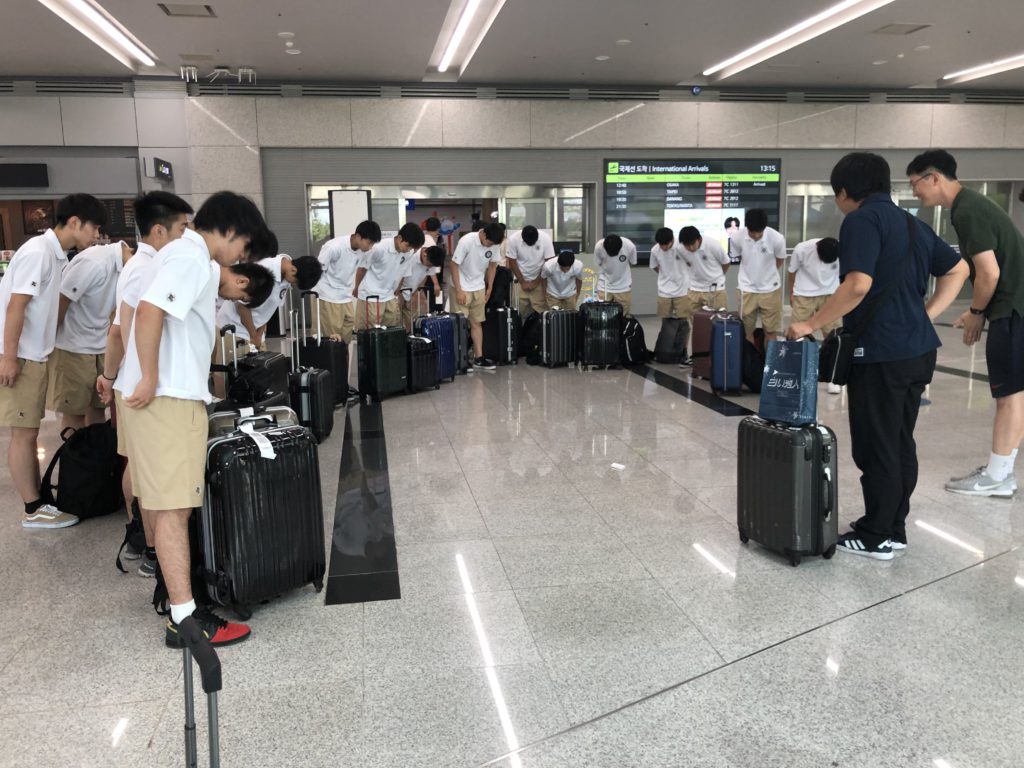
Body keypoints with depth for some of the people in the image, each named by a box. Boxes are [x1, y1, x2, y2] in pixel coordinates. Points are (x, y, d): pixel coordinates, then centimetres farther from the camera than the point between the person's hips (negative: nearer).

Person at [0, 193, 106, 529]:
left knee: (29, 431, 14)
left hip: (35, 355, 9)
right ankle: (34, 510, 5)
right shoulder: (38, 252, -16)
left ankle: (39, 498, 22)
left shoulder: (57, 255, 11)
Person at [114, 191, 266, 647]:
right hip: (166, 397, -10)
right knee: (173, 505, -9)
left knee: (170, 502, 20)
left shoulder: (188, 254, 19)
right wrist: (149, 378, -23)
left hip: (171, 393, 10)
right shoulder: (191, 257, -14)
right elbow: (150, 309, -28)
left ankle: (174, 581, 35)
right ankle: (185, 618, -5)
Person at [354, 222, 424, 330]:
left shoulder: (409, 254, -7)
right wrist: (357, 288, 6)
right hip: (370, 296, -5)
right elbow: (362, 268, -8)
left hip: (389, 297, 6)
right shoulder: (379, 248, -23)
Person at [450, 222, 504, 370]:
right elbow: (454, 265, -17)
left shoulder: (494, 245, -9)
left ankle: (478, 357, 11)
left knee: (476, 323, 7)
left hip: (479, 288, 5)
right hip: (462, 288, -5)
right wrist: (459, 291, -18)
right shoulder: (466, 241, -24)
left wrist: (489, 288, 9)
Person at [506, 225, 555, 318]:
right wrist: (523, 282, -7)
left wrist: (536, 282, -9)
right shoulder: (514, 239, -16)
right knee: (522, 310, 0)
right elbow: (512, 262, -7)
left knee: (540, 310, -7)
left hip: (540, 279, 0)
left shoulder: (546, 239, -16)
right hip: (521, 279, 1)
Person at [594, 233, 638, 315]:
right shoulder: (599, 247, -21)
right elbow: (599, 264, -3)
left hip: (623, 287, 0)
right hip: (604, 286, 0)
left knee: (623, 315, 6)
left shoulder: (630, 246, -21)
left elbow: (632, 263, -2)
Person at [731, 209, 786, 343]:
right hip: (747, 289, 1)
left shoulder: (777, 238, -21)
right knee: (747, 330, 8)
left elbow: (780, 260, 0)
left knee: (771, 330, 8)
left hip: (770, 289, -1)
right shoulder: (737, 238, -18)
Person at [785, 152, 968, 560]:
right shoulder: (912, 223, 16)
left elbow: (859, 284, -23)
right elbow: (958, 270, 23)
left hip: (881, 353, -9)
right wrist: (925, 315, 17)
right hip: (918, 350, 9)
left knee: (875, 447, 1)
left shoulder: (862, 220, -11)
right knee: (900, 443, 15)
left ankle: (876, 536, 10)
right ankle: (895, 528, 25)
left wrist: (810, 325, -16)